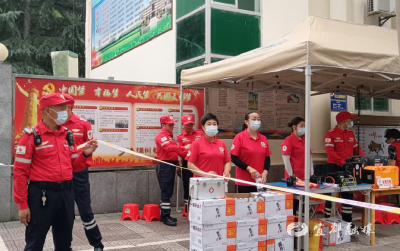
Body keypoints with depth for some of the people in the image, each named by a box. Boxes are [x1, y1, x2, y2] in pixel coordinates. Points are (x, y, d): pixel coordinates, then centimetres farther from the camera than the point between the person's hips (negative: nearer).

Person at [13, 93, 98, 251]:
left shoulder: (67, 135, 10)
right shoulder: (32, 136, -8)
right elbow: (20, 172, -10)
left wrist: (85, 154, -4)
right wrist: (22, 204, -12)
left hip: (66, 193, 6)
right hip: (42, 194, -5)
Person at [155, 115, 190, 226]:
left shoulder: (169, 136, 20)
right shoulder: (161, 136, -12)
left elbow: (174, 150, 18)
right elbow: (169, 147, -28)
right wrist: (184, 148, -33)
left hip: (171, 166, 10)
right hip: (164, 166, -10)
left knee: (168, 192, 13)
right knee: (166, 192, -8)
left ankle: (165, 215, 21)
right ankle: (166, 217, -4)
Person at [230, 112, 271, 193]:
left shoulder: (263, 138, 8)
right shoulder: (240, 137, -4)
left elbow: (267, 159, 12)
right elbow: (234, 158, -7)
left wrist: (265, 172, -4)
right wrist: (249, 168, -15)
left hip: (260, 182, 4)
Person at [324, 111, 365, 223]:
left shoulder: (351, 133, 12)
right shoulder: (330, 134, -9)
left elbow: (357, 148, 15)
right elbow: (329, 151, -19)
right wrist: (342, 161, -29)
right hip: (334, 167, -6)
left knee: (348, 193, 10)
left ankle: (347, 220, 19)